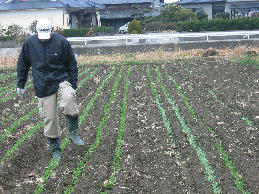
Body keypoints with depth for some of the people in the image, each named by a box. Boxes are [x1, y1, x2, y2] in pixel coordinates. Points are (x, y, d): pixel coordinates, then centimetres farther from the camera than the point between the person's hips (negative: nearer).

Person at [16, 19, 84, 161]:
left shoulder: (62, 41, -6)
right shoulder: (29, 43, -1)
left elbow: (72, 65, 1)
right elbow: (22, 65, 14)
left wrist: (73, 86, -1)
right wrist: (20, 84, 15)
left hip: (61, 81, -2)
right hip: (43, 88, 2)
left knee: (68, 99, -33)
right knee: (49, 119, 3)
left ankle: (73, 132, -14)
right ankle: (55, 148, 22)